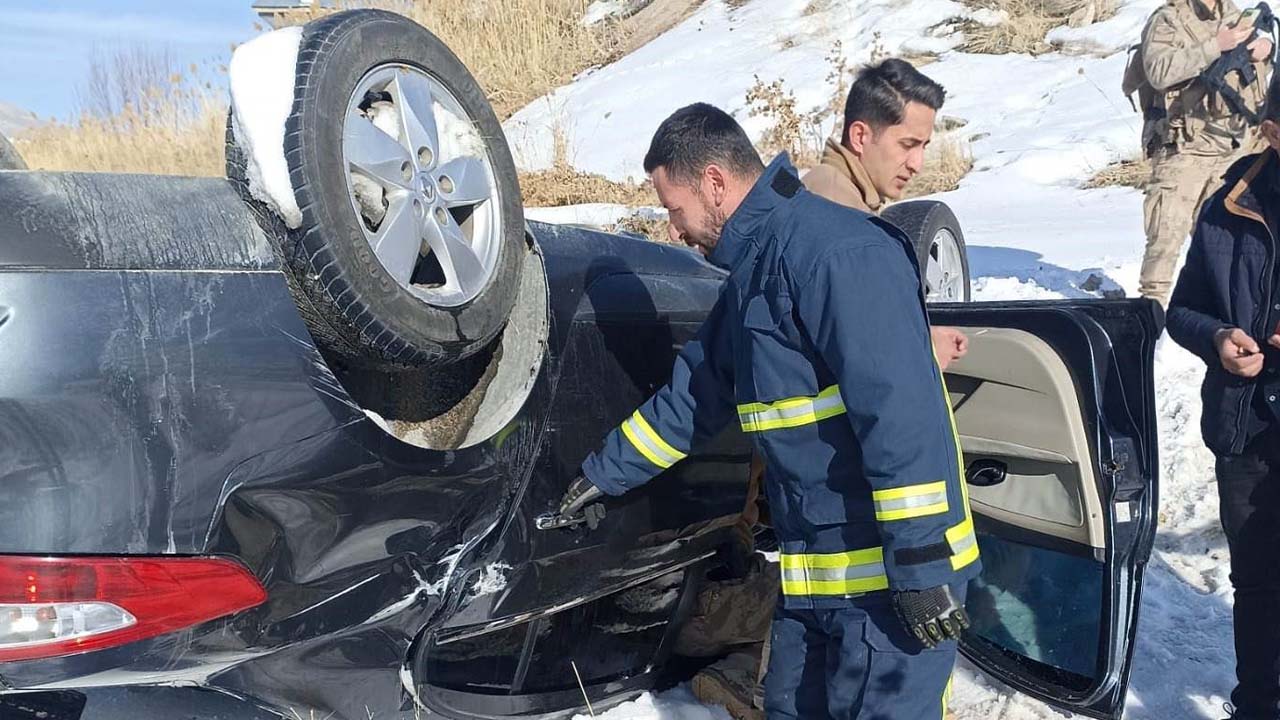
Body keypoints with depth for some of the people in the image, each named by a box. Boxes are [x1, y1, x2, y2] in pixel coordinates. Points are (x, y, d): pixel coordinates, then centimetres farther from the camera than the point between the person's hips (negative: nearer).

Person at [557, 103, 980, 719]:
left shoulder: (837, 251, -19)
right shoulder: (750, 278, 14)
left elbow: (903, 413, -25)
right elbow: (689, 400, 23)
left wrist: (922, 562, -24)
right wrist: (605, 472, 27)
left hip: (892, 573, -9)